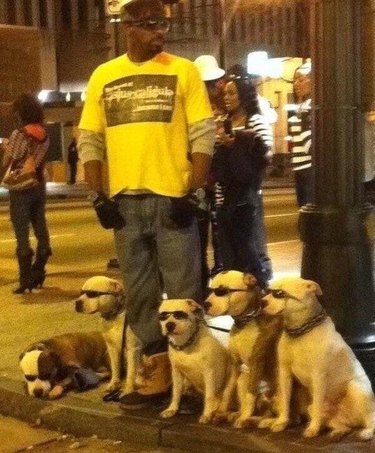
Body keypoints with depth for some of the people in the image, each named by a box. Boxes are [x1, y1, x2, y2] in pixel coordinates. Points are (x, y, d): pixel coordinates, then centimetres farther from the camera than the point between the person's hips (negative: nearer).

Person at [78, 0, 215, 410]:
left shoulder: (183, 71, 1)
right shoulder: (103, 76, 8)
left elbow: (203, 136, -2)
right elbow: (89, 142, 9)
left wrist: (192, 193, -10)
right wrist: (99, 197, 0)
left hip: (172, 198, -3)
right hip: (125, 201, 3)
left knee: (183, 293, 1)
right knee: (140, 295, 10)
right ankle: (156, 376, 21)